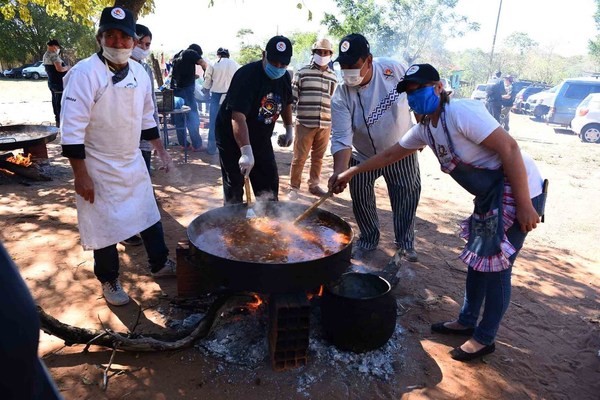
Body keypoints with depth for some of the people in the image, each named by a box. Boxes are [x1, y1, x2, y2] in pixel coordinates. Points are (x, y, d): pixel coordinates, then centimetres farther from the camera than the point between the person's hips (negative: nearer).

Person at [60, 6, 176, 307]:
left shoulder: (139, 73, 2)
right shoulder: (85, 73, -18)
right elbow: (72, 129, -19)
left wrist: (160, 149, 15)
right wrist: (80, 175, -19)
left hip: (133, 163, 6)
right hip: (99, 169, -6)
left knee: (149, 214, 17)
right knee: (105, 226, 6)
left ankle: (160, 263, 38)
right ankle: (109, 280, 28)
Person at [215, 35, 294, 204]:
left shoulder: (285, 77, -4)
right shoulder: (247, 75, -26)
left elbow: (286, 103, 18)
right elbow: (238, 117, -36)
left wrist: (289, 130, 13)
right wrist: (246, 152, -44)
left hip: (261, 138, 6)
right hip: (232, 138, -6)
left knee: (270, 183, 8)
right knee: (234, 186, 0)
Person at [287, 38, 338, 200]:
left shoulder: (333, 77, 13)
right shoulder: (302, 73, 0)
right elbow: (291, 97, 0)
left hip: (325, 125, 4)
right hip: (304, 123, -4)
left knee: (318, 157, 12)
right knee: (299, 157, 1)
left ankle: (314, 185, 26)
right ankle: (294, 187, 13)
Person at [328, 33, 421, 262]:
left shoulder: (393, 69, -19)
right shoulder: (341, 97, -24)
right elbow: (342, 138, -29)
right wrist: (340, 170, -44)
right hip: (364, 158, -1)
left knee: (407, 199, 10)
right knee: (361, 201, 9)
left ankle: (405, 242, 31)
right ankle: (368, 240, 34)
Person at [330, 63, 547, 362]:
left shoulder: (460, 112, -22)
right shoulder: (425, 128, 5)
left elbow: (509, 148, -25)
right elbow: (391, 154, 16)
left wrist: (524, 205, -25)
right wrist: (350, 173, 17)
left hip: (518, 191, -9)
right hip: (490, 196, 9)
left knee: (495, 265, -1)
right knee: (479, 258, 17)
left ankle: (484, 339, 17)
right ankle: (466, 322, 34)